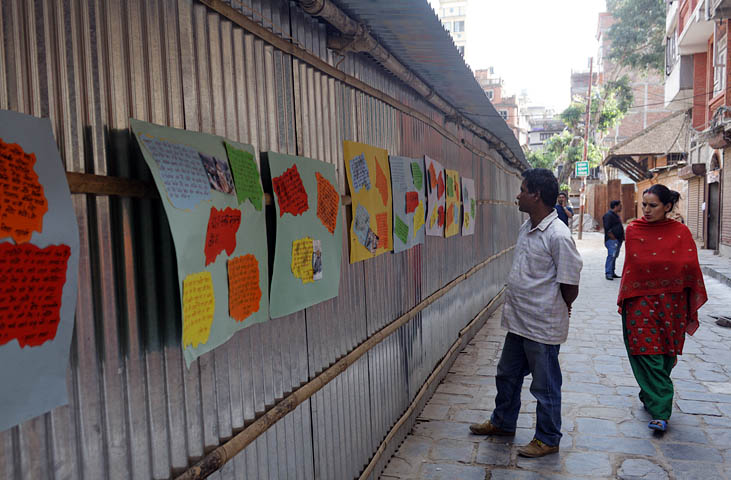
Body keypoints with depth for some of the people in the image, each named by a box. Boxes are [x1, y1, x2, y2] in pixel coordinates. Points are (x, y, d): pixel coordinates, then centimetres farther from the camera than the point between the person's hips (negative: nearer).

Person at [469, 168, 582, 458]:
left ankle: (548, 439, 30)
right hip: (518, 321, 9)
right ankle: (503, 423, 44)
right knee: (507, 375, 23)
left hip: (543, 327, -9)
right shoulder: (526, 228, 5)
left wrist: (556, 310, -1)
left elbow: (570, 287, -18)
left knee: (545, 386, 10)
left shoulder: (558, 236, -23)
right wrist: (516, 306, 13)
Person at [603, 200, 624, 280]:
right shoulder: (608, 215, -11)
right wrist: (613, 238, -18)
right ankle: (608, 273, -15)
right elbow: (607, 229, -18)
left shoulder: (616, 215, 20)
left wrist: (622, 237, 16)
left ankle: (612, 273, 18)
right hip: (611, 241, -10)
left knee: (614, 256, 12)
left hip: (618, 240, 10)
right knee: (611, 256, -15)